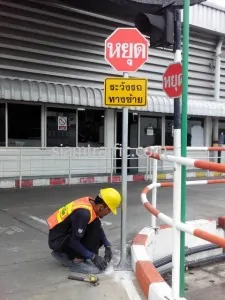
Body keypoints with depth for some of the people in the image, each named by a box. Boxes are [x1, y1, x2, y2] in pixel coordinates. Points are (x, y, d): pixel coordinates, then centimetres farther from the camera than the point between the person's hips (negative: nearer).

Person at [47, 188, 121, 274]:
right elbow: (74, 242, -24)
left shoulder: (90, 203, -4)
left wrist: (107, 246, 2)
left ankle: (66, 254, 10)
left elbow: (99, 229, 11)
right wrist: (93, 257, -20)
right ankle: (76, 260, -13)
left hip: (67, 234, 9)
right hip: (57, 240, -9)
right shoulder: (83, 213, -30)